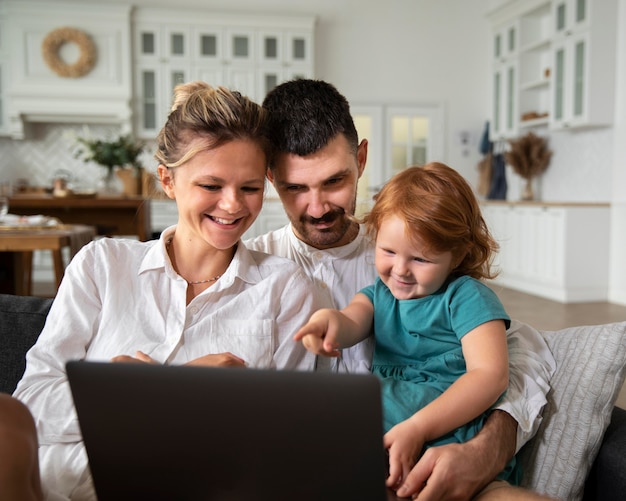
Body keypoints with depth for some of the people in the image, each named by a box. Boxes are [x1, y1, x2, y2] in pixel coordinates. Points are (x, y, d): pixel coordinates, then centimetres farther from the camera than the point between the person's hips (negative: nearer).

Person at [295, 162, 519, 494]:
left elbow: (491, 374, -13)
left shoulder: (467, 297, -2)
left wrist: (417, 429, -24)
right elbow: (354, 322, -2)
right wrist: (331, 320, -29)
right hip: (380, 440, 5)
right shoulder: (379, 292, 17)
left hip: (446, 435, -5)